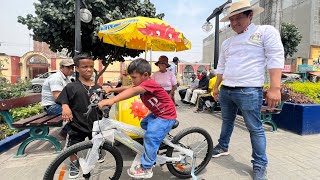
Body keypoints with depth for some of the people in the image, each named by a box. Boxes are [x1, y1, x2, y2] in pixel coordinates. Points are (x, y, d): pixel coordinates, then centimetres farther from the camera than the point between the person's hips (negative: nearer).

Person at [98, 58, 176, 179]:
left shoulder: (149, 83, -28)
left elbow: (132, 91, -43)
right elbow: (127, 88, 5)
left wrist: (111, 100, -52)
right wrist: (111, 90, -4)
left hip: (167, 115, -11)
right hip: (157, 113, 11)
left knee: (150, 136, -16)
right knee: (144, 124, 23)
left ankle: (146, 169, 0)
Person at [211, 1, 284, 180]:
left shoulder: (266, 31, 1)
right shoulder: (227, 42, 17)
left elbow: (275, 60, -9)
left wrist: (275, 88, -18)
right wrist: (216, 87, 19)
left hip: (249, 91, -6)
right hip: (225, 91, 6)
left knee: (255, 128, 2)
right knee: (227, 121, 19)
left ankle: (260, 165, 18)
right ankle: (223, 147, 37)